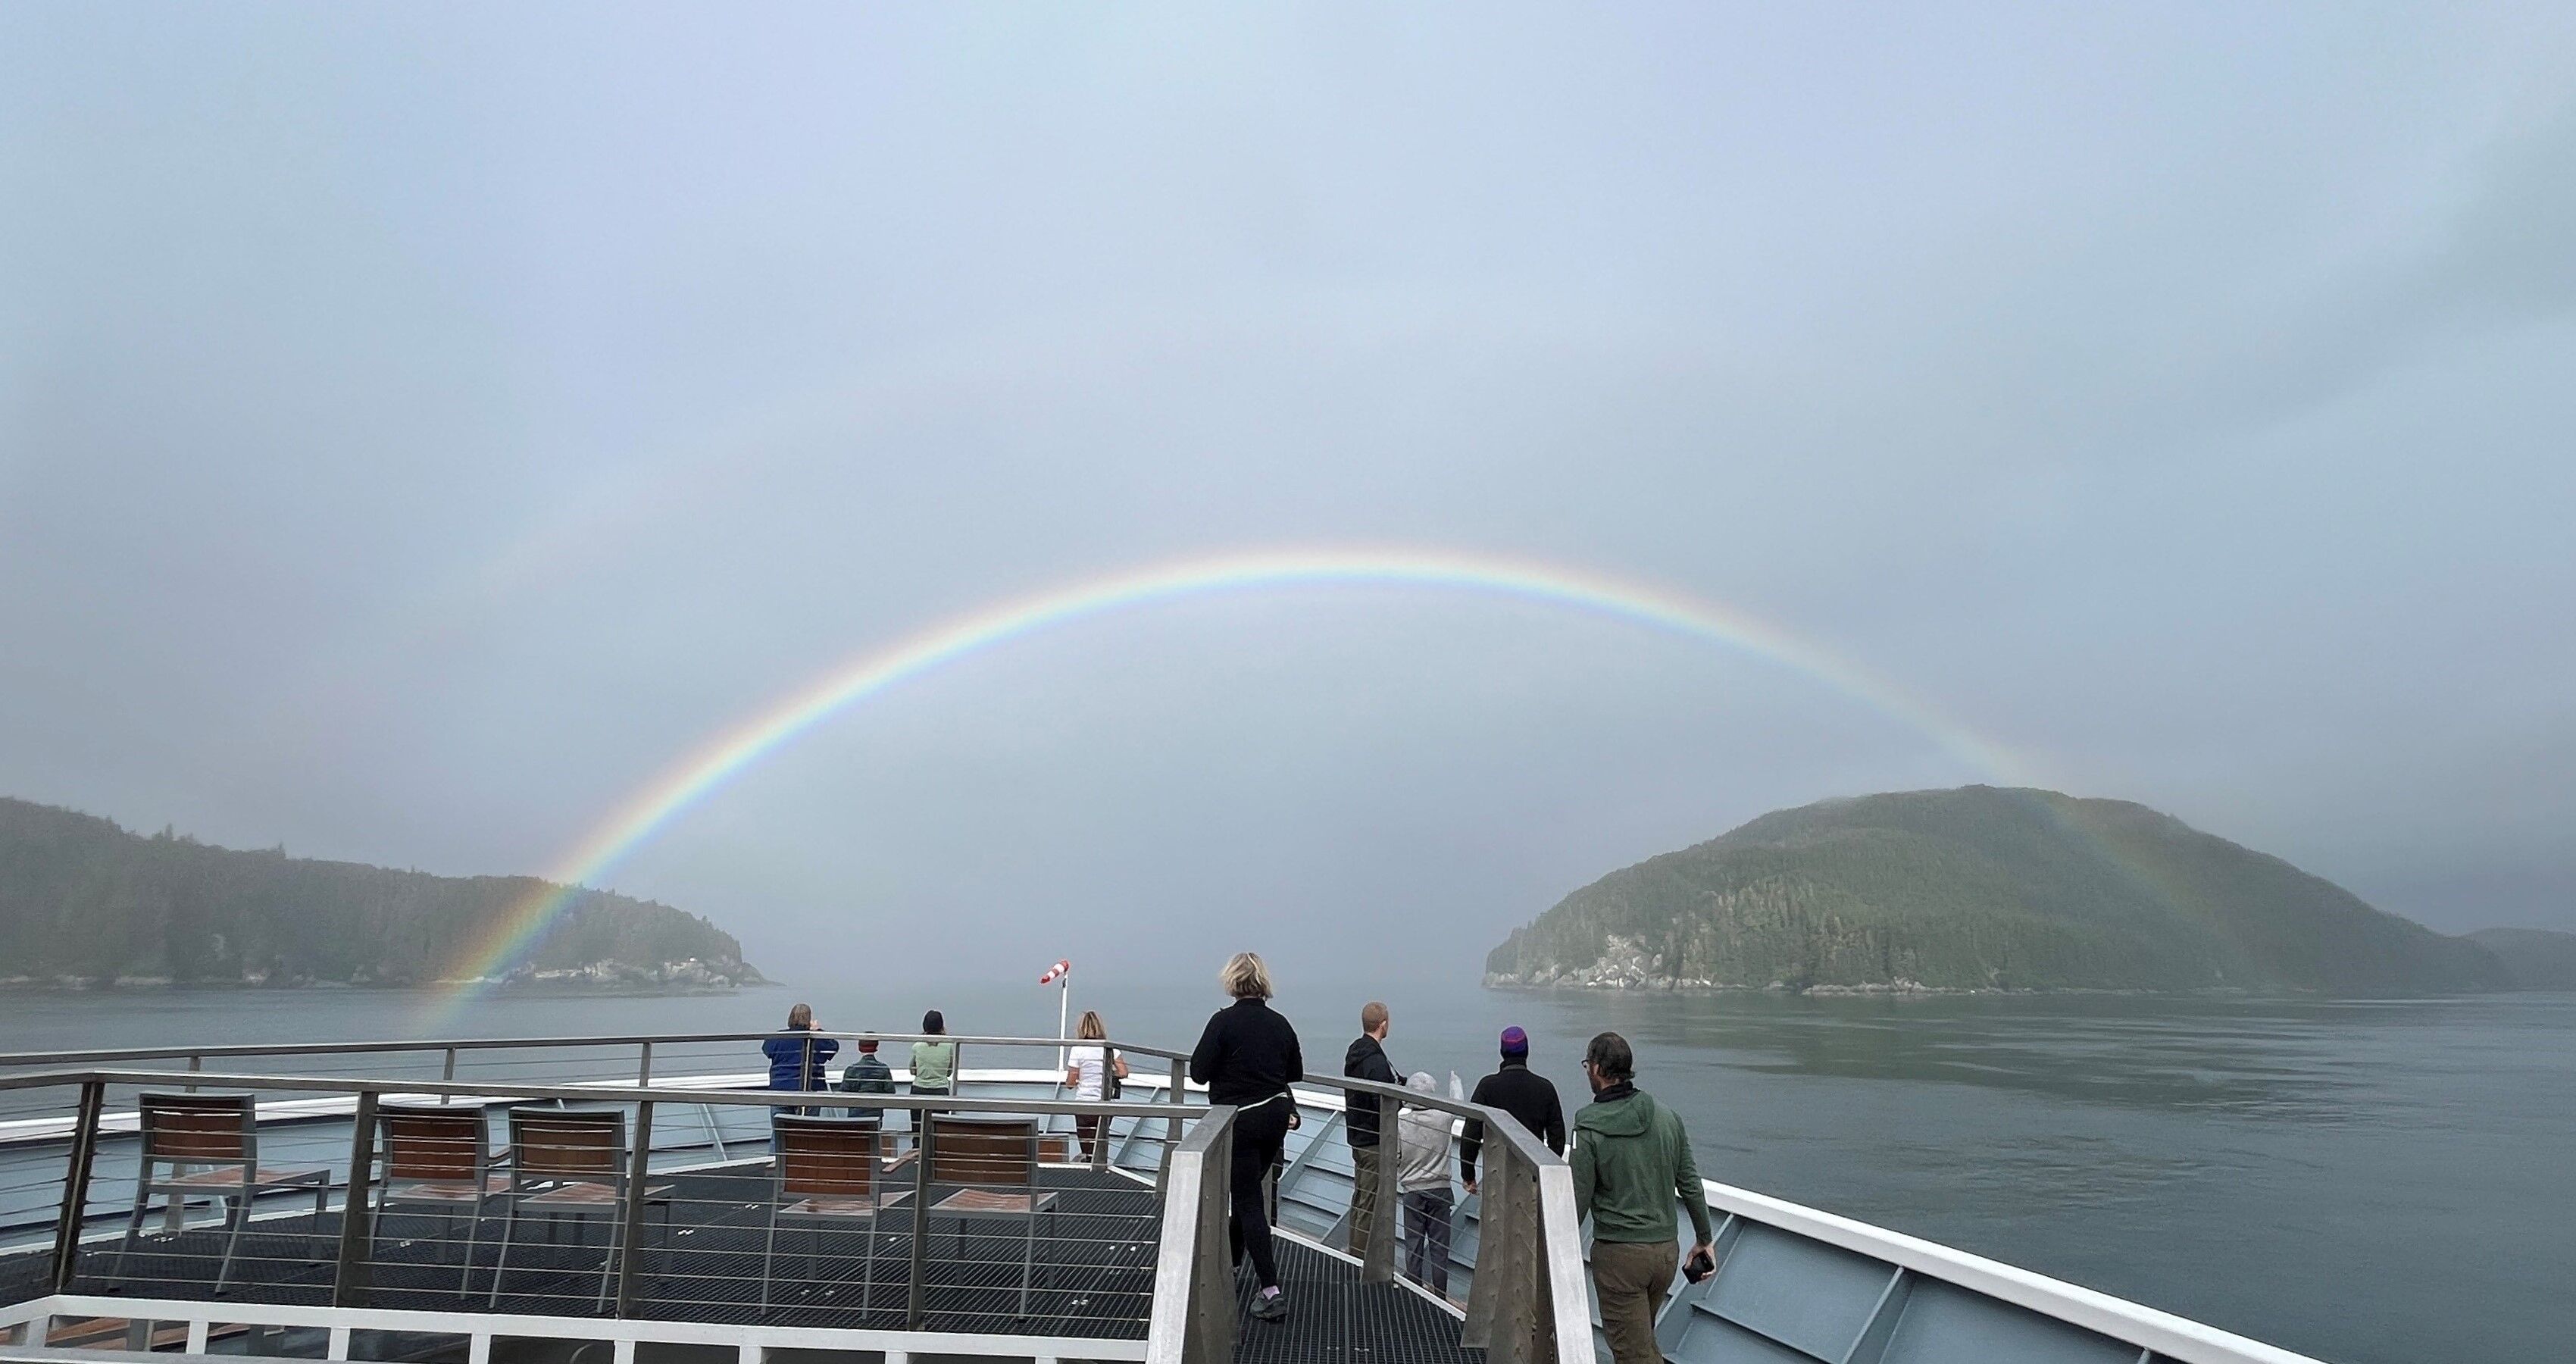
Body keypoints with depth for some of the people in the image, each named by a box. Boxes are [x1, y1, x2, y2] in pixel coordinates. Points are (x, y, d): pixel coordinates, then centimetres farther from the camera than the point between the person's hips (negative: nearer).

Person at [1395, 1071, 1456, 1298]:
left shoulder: (1400, 1123, -11)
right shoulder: (1443, 1118, -11)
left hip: (1412, 1192, 0)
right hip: (1440, 1191, 0)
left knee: (1414, 1243, 10)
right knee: (1439, 1244, 7)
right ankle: (1439, 1293, 10)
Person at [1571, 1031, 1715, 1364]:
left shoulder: (1590, 1129, -15)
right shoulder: (1668, 1117, 1)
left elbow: (1579, 1202, -12)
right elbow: (1691, 1185, 6)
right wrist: (1704, 1238, 19)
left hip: (1618, 1255, -6)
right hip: (1666, 1250, 6)